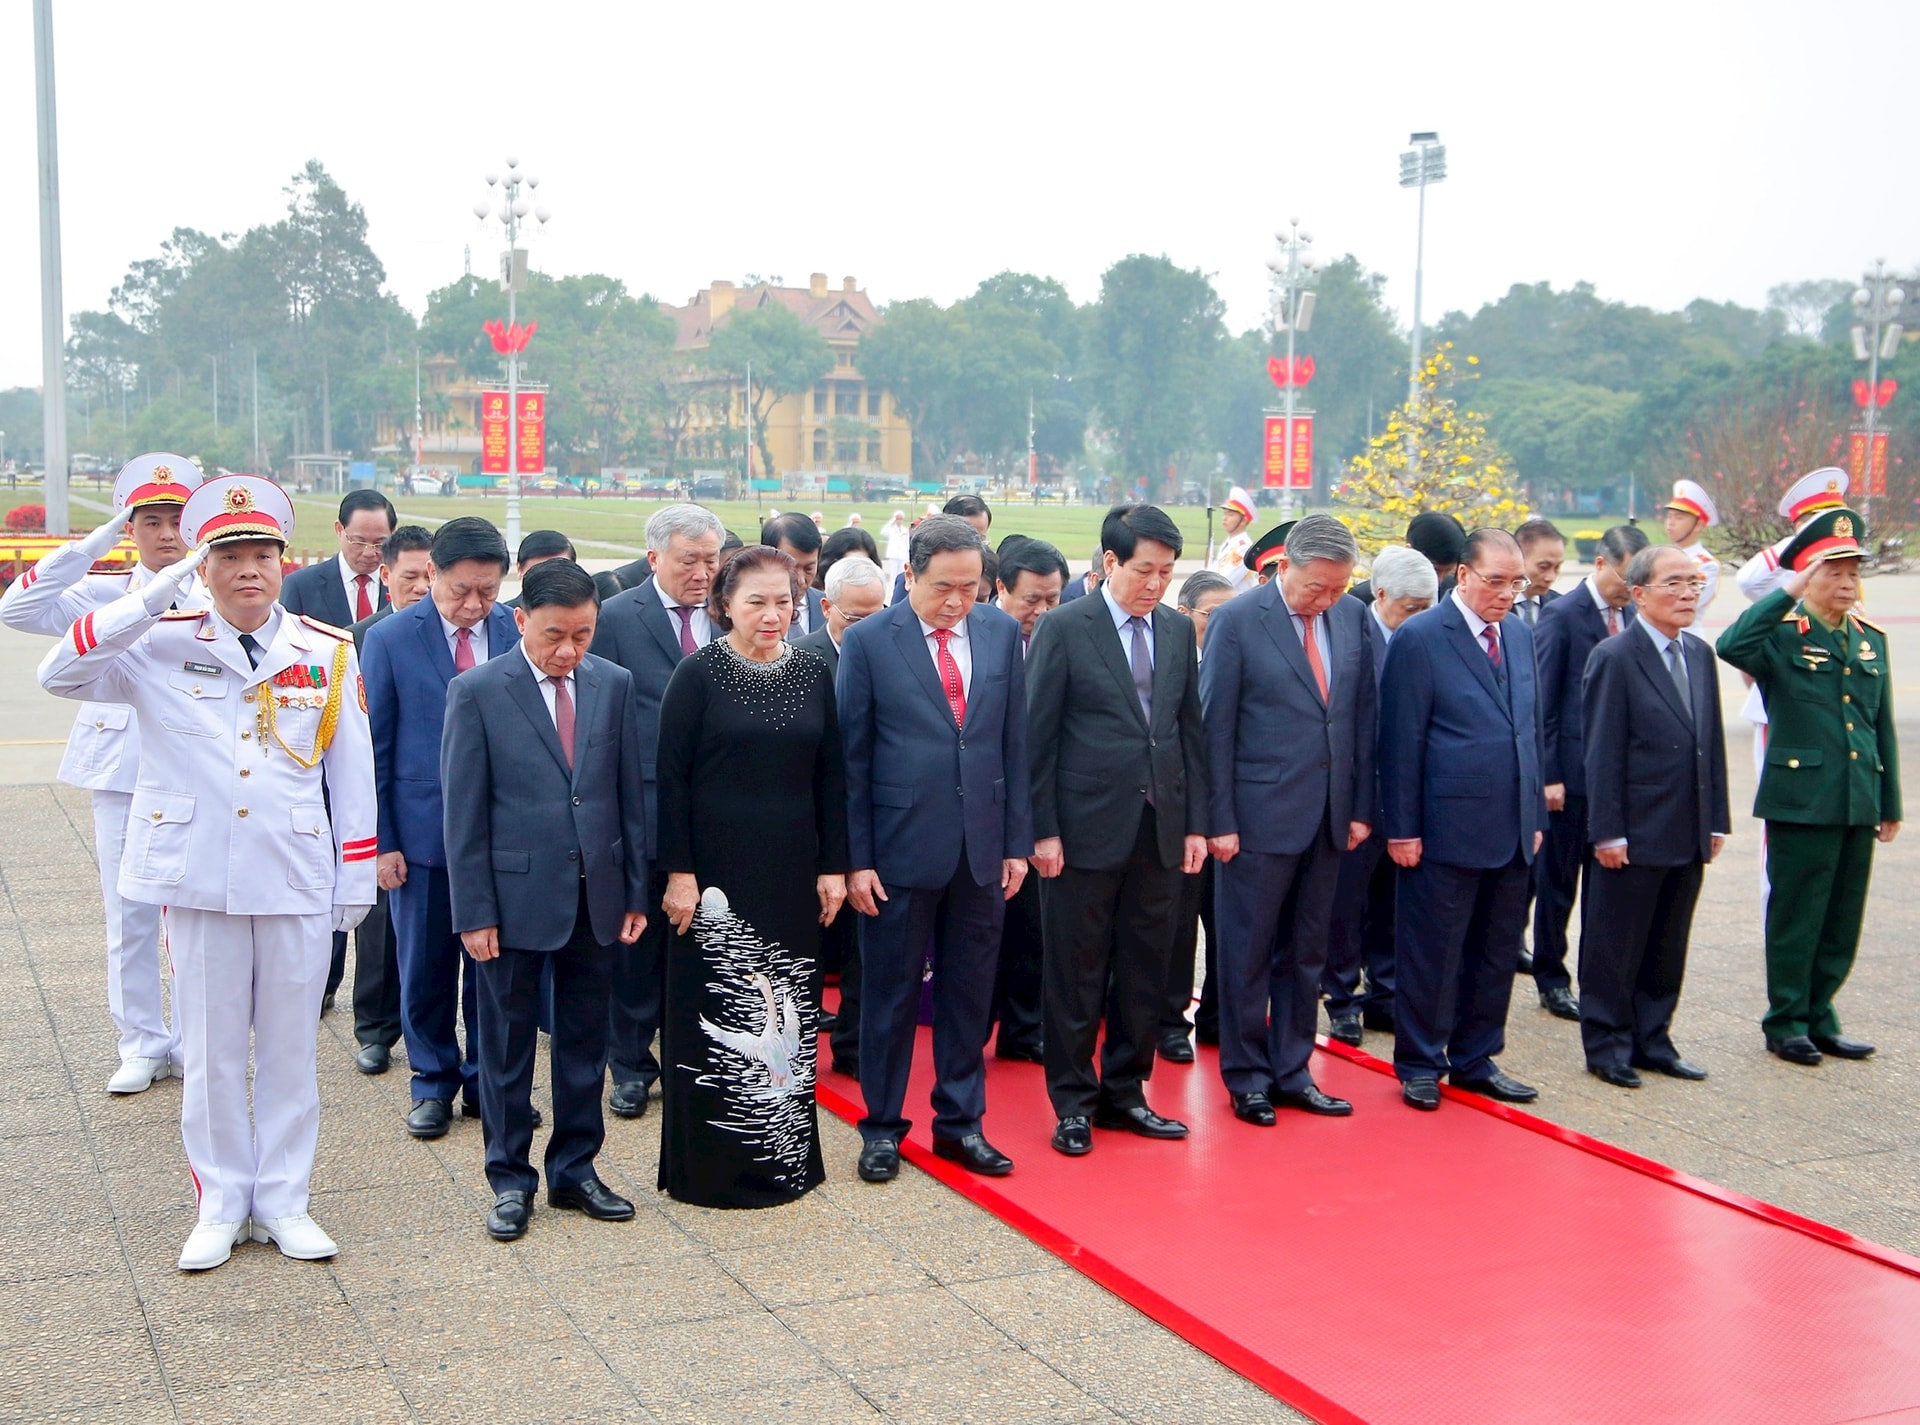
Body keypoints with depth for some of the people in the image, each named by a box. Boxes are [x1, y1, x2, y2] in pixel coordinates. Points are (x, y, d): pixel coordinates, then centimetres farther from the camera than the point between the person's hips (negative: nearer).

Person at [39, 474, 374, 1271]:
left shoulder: (329, 654, 1)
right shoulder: (161, 646, -2)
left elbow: (352, 772, 5)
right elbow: (60, 673, -17)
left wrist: (357, 879, 3)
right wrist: (159, 592, -19)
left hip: (298, 881, 1)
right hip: (199, 878, -1)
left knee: (290, 1047, 10)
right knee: (210, 1050, 9)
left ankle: (282, 1201, 23)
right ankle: (221, 1206, 23)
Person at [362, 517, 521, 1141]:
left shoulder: (520, 631, -2)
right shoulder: (390, 640, -5)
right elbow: (372, 749, -1)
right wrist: (379, 841, -4)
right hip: (423, 831, -1)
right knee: (425, 967, 10)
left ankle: (488, 1082, 25)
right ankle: (434, 1083, 27)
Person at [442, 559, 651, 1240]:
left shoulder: (614, 684, 3)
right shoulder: (478, 691, -7)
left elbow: (630, 793, 6)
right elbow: (463, 813, -7)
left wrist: (636, 891, 5)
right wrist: (474, 912, -9)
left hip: (596, 895, 3)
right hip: (517, 895, -3)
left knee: (585, 1041, 13)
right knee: (508, 1045, 8)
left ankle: (574, 1170, 26)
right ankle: (510, 1179, 21)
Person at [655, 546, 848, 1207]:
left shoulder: (812, 673, 6)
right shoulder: (698, 675, -6)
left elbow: (831, 776, 9)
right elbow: (670, 778, -7)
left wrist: (833, 866, 5)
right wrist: (678, 872, -11)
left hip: (792, 873, 4)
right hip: (717, 872, -4)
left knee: (788, 1015, 9)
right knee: (714, 1013, 3)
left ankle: (785, 1156, 22)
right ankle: (710, 1165, 15)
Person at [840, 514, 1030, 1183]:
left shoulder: (1001, 632, 4)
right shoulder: (869, 641, -6)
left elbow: (1014, 742, 8)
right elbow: (852, 757, -4)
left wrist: (1017, 841, 5)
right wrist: (856, 858, -7)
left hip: (981, 846, 3)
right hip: (902, 845, -3)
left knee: (970, 991, 12)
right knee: (890, 992, 7)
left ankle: (960, 1121, 26)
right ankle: (882, 1127, 22)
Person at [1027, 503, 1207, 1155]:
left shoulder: (1179, 631, 9)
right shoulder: (1064, 629, -5)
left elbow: (1191, 730, 12)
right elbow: (1038, 737, -6)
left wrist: (1195, 823, 7)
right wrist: (1043, 830, -9)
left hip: (1161, 831, 5)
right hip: (1087, 828, -5)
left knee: (1145, 972, 10)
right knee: (1076, 974, 4)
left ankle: (1123, 1093, 24)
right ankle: (1073, 1102, 17)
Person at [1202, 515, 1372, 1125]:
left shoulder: (1352, 617, 5)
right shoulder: (1238, 621, -9)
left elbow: (1364, 716, 9)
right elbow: (1215, 727, -8)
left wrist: (1361, 807, 6)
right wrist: (1220, 821, -10)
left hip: (1328, 817, 5)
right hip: (1261, 816, -5)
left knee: (1306, 952, 13)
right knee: (1248, 953, 5)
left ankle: (1291, 1072, 24)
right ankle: (1245, 1076, 18)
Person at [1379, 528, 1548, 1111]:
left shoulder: (1520, 635, 12)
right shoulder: (1419, 638, -8)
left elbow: (1531, 729, 17)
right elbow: (1401, 742, -10)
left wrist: (1535, 813, 13)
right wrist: (1402, 828, -12)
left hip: (1512, 830, 7)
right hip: (1449, 828, -6)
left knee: (1498, 953, 13)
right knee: (1432, 953, 3)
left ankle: (1476, 1059, 26)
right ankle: (1420, 1065, 17)